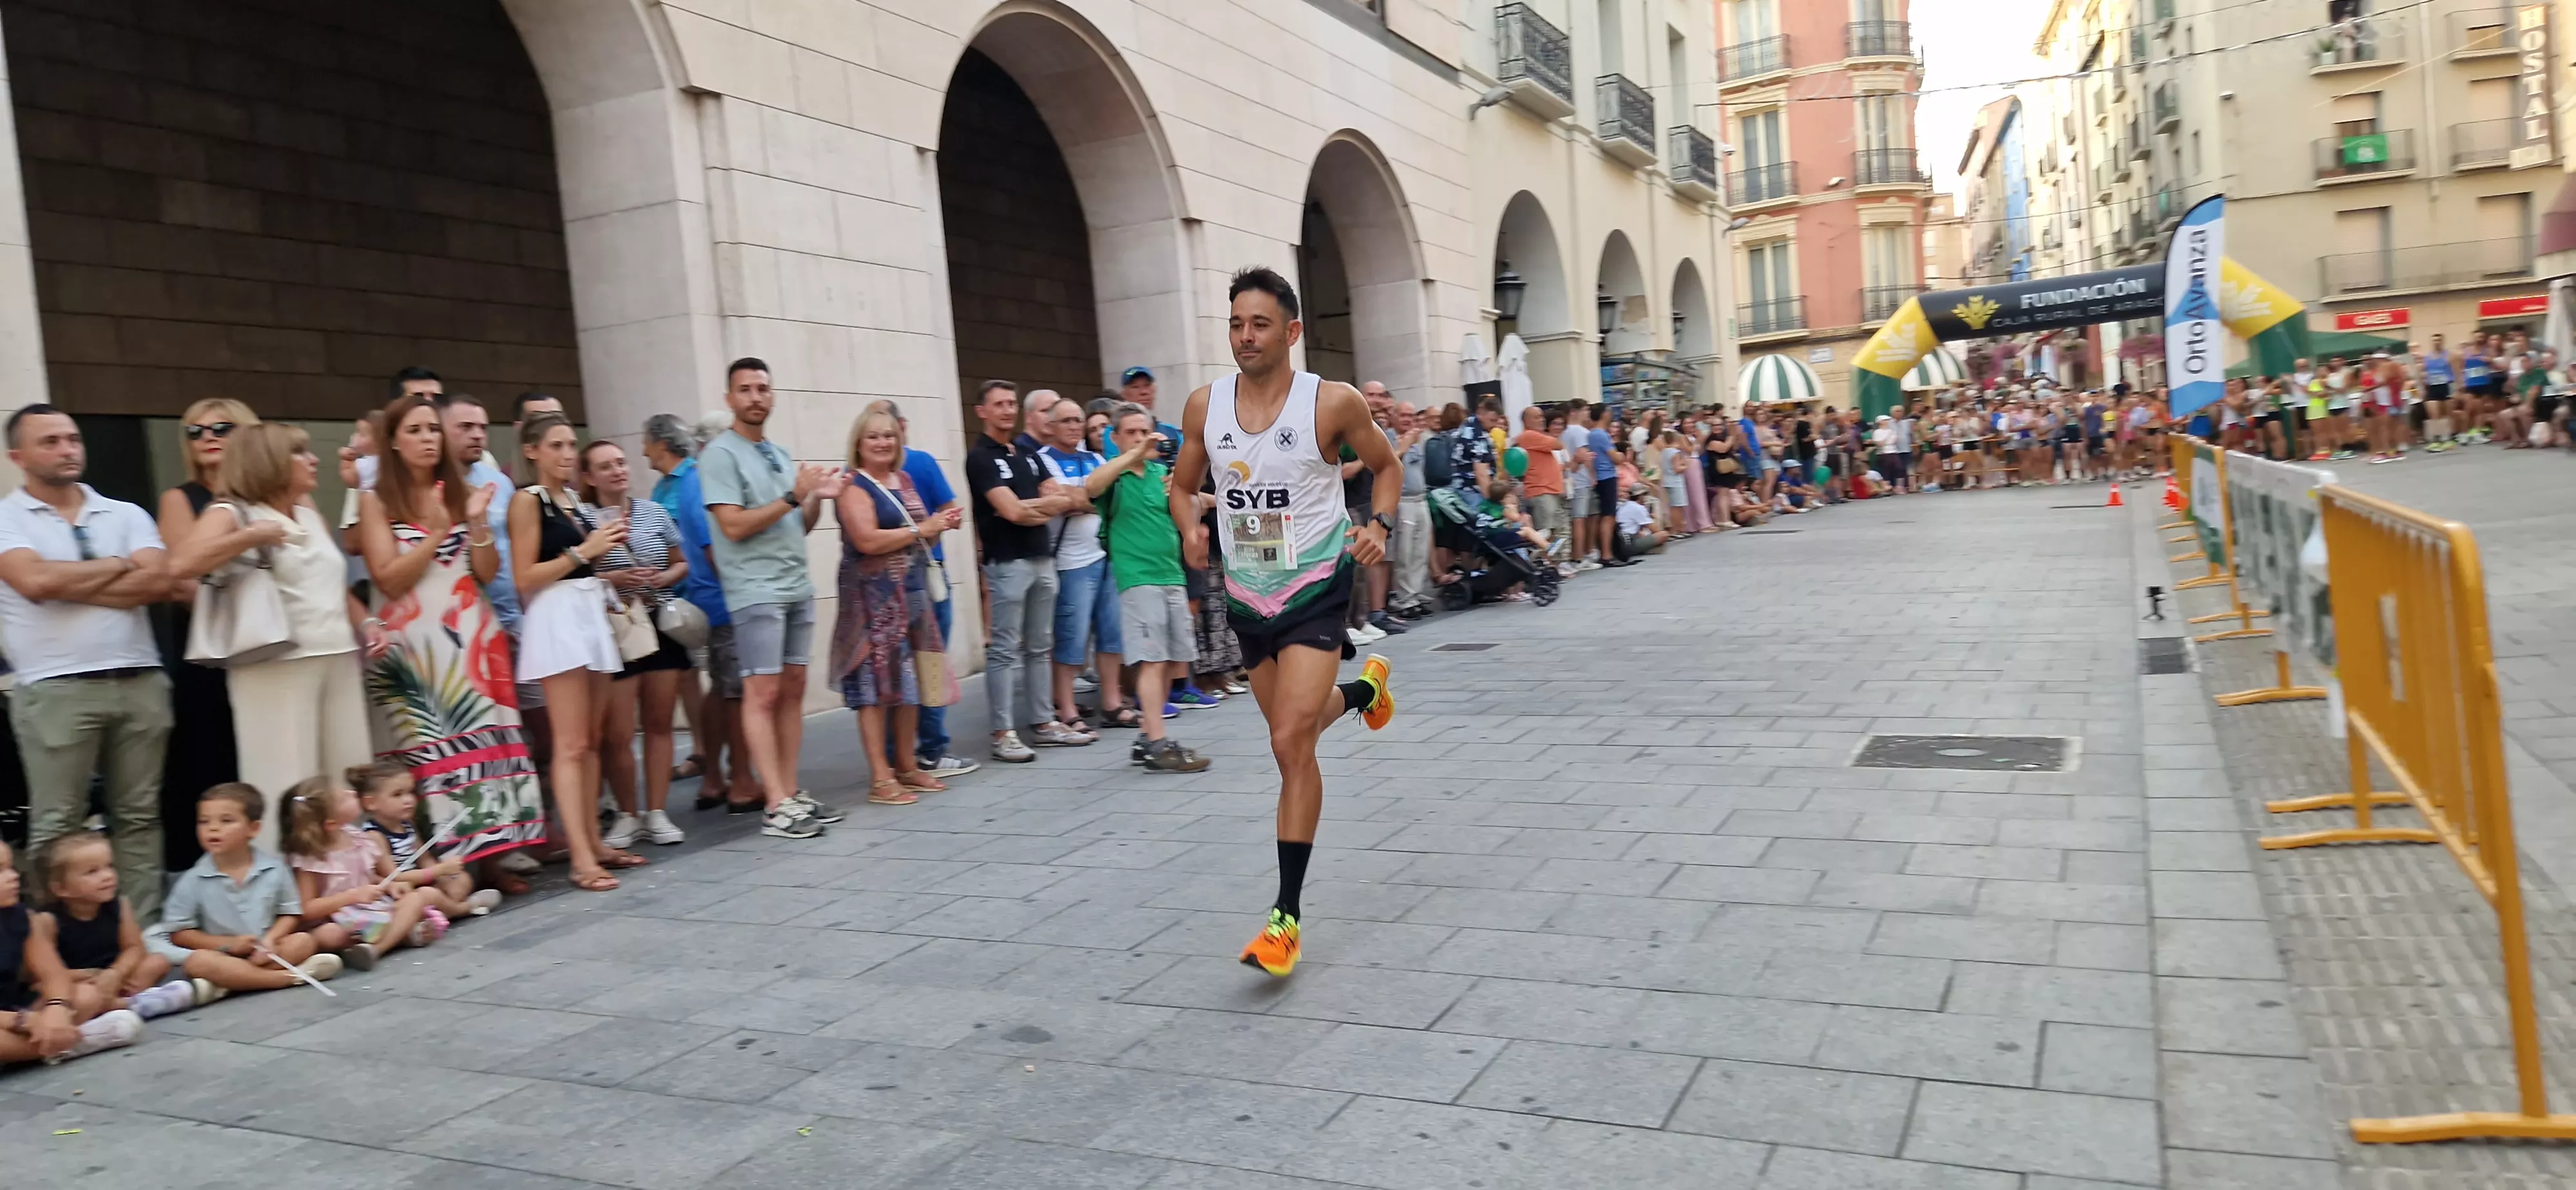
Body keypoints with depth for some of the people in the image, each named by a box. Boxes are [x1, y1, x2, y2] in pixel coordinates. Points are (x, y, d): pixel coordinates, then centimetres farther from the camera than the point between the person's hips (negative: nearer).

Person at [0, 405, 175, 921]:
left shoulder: (125, 515, 14)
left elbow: (157, 582, -2)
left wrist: (67, 586, -7)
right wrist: (117, 565, -1)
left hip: (140, 681, 3)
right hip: (56, 689, -3)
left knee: (140, 816, 6)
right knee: (57, 826, -1)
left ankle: (145, 925, 10)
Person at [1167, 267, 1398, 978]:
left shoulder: (1332, 402, -12)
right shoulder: (1205, 406, -2)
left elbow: (1387, 466, 5)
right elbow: (1183, 485, 13)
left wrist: (1380, 526, -12)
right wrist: (1191, 530, -8)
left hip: (1314, 590, -5)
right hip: (1246, 595, 5)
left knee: (1291, 745, -16)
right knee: (1293, 734, 21)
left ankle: (1287, 915, -7)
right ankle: (1363, 688, 57)